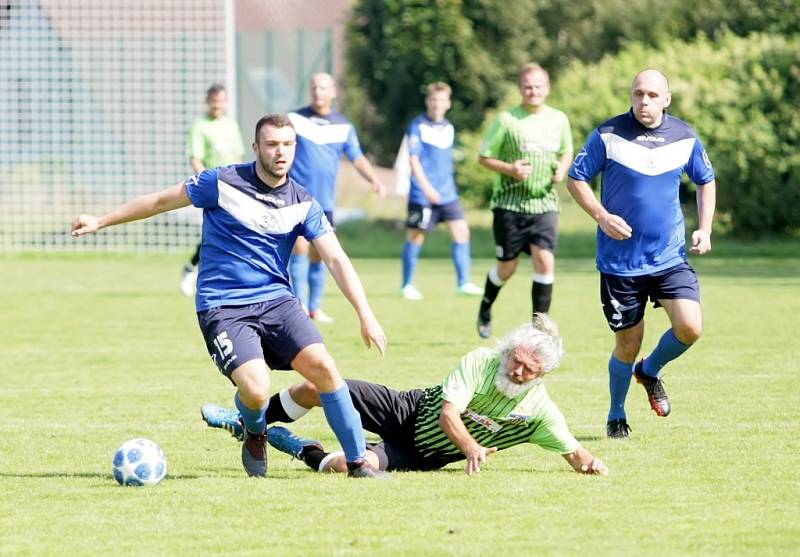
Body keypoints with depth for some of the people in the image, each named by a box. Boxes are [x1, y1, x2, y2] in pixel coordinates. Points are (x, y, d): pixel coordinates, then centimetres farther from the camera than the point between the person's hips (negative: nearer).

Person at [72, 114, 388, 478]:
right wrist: (101, 221, 13)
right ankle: (255, 435, 12)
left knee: (323, 367, -20)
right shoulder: (222, 183, -6)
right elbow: (161, 201, 7)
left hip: (276, 300, 3)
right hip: (223, 308, -3)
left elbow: (336, 260, 0)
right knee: (256, 389, -26)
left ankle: (358, 462, -8)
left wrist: (365, 315, -11)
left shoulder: (303, 204, 3)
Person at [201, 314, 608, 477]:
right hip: (411, 410, 1)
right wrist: (469, 446, -39)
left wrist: (589, 463, -35)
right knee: (319, 386, -7)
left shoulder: (539, 412, -15)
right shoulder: (481, 362, -15)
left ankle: (305, 452, 10)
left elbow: (574, 453, -10)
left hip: (420, 456, -1)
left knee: (345, 466, -26)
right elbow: (447, 413, -21)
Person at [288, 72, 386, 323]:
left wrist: (374, 179, -11)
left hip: (325, 201, 3)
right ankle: (300, 303, -8)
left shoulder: (343, 126, 7)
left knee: (319, 255, 6)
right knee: (300, 247, -15)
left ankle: (315, 307, 18)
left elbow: (357, 158, 6)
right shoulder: (295, 119, -1)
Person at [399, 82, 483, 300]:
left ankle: (463, 283, 3)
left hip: (448, 193, 6)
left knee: (461, 232, -2)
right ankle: (407, 285, 11)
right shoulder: (418, 126, -8)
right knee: (415, 236, 1)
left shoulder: (448, 128, 11)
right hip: (422, 194, -6)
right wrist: (426, 187, -23)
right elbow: (413, 158, -14)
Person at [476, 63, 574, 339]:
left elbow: (567, 152, 21)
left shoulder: (559, 120, 5)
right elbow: (484, 157, -1)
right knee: (506, 268, 5)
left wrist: (562, 168, -1)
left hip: (545, 204, 2)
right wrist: (510, 169, -18)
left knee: (545, 261, -13)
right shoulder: (507, 120, -6)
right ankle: (485, 309, 34)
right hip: (509, 204, -2)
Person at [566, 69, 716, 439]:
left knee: (690, 327, -15)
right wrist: (602, 216, -15)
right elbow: (576, 179, -1)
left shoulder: (685, 138, 1)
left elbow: (706, 181, 16)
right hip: (619, 261, -2)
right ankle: (616, 417, 27)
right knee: (628, 343, 3)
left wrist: (705, 228, 4)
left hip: (670, 258, 2)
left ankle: (650, 372, 17)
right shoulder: (608, 135, -8)